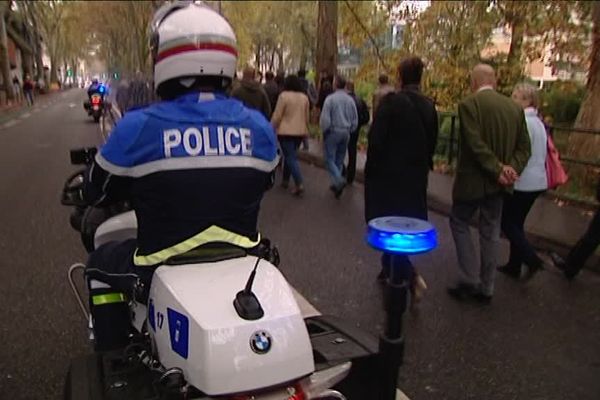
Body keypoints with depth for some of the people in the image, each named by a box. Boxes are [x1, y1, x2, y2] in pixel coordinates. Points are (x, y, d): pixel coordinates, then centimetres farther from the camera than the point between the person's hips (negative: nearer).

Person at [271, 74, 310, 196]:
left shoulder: (284, 95, -10)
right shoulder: (305, 97, 7)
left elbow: (277, 116, -10)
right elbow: (307, 117, 14)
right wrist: (305, 130, 25)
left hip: (286, 131, -5)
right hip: (300, 131, 6)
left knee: (291, 158, -5)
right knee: (290, 155, 19)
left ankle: (299, 185, -14)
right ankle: (285, 180, 26)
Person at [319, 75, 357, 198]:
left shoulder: (330, 98, -12)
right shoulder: (350, 100, 3)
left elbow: (325, 118, -15)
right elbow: (355, 119, 8)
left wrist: (324, 131, 0)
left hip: (333, 132, -5)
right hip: (346, 133, 5)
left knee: (330, 159, -1)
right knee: (339, 159, 15)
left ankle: (339, 180, -21)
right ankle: (336, 183, 20)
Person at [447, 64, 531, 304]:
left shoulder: (468, 105, -12)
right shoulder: (515, 107, 6)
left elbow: (476, 145, -20)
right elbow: (524, 147, 3)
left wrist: (498, 170, -14)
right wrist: (511, 170, -7)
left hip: (472, 179, -5)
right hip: (497, 183, 6)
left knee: (459, 222, 13)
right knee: (490, 232, 13)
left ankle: (469, 281, 8)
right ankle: (486, 289, 21)